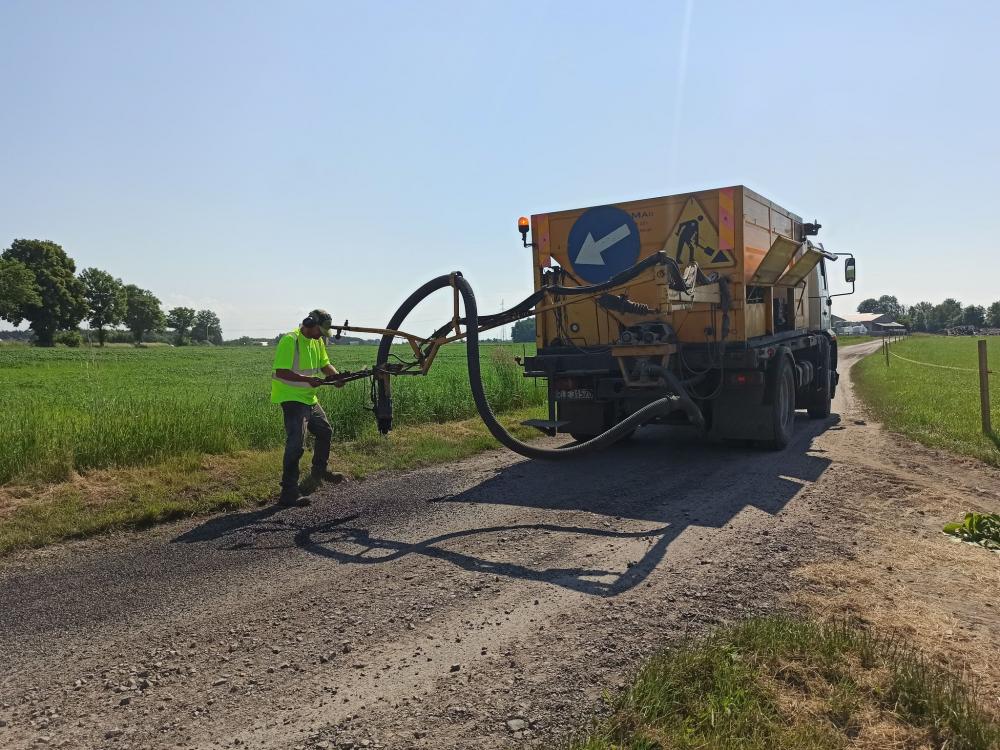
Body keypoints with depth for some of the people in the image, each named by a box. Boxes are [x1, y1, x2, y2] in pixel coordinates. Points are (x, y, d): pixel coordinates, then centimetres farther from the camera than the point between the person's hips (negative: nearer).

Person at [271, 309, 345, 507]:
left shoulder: (317, 341, 8)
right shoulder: (290, 341, -19)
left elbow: (325, 364, 12)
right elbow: (281, 372, -25)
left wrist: (336, 376, -9)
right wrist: (308, 379, -33)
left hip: (309, 398, 10)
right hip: (292, 399, -10)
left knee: (325, 432, 23)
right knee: (296, 445, -15)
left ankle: (319, 472, 46)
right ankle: (288, 494, -13)